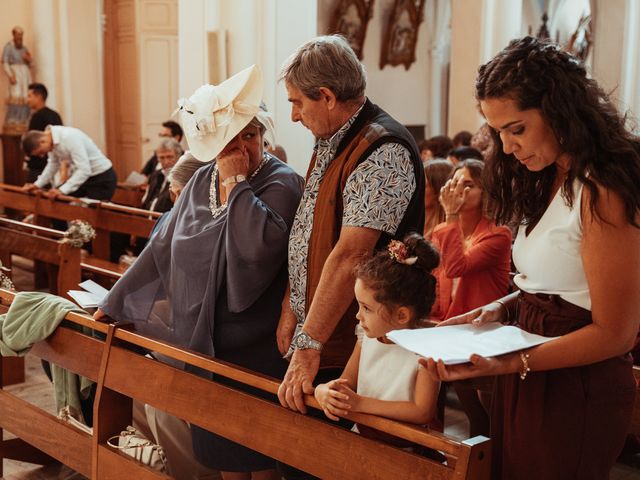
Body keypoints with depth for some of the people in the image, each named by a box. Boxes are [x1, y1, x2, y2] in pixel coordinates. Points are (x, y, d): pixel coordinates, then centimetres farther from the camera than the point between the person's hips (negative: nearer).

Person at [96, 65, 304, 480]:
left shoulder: (282, 184, -14)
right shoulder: (202, 182, 7)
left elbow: (260, 244, -33)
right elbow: (163, 247, 15)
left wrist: (236, 183, -22)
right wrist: (116, 301, 19)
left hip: (253, 346, -6)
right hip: (202, 337, 6)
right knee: (218, 442, 16)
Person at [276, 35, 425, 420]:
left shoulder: (383, 153, -21)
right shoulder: (330, 144, 11)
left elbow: (350, 257, -28)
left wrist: (308, 346, -28)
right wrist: (291, 310, 6)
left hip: (352, 351, -8)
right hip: (314, 331, 8)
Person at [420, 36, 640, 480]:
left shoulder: (602, 193, -19)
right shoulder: (549, 182, 9)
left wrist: (511, 364, -25)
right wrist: (497, 311, -3)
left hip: (578, 392, -8)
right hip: (528, 388, 8)